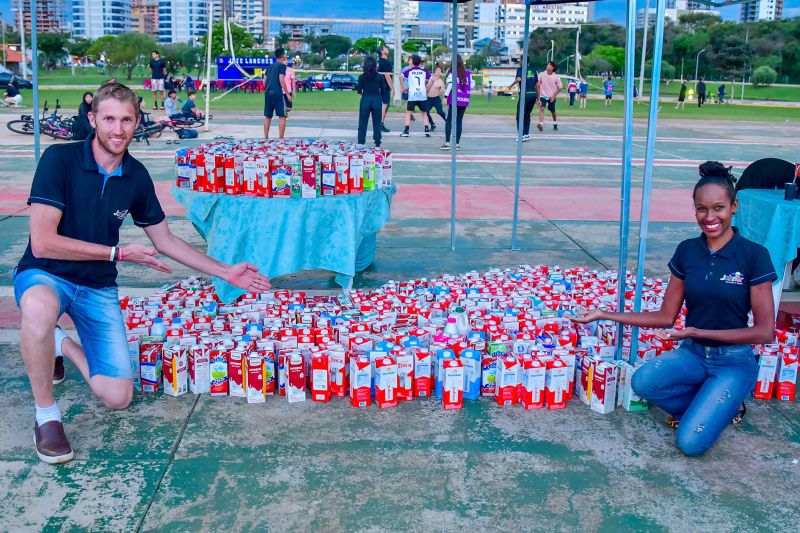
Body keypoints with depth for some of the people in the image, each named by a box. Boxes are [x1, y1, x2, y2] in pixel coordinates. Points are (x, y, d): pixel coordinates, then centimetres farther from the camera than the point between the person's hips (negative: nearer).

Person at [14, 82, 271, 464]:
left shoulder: (137, 177, -2)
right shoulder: (59, 160, -17)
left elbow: (165, 241, 11)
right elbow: (42, 243, -22)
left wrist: (226, 272, 10)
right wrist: (118, 253, -18)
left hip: (99, 287, 4)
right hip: (46, 275, -4)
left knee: (118, 397, -7)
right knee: (40, 308, -43)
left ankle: (64, 346, 24)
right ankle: (46, 415, -18)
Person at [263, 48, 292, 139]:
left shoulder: (270, 66, 18)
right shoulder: (282, 65, -4)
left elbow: (264, 81, 16)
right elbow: (281, 80, -13)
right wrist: (287, 94, -10)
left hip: (268, 93, 7)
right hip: (277, 93, -7)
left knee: (268, 116, 11)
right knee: (282, 116, -3)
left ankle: (266, 137, 11)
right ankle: (281, 138, -8)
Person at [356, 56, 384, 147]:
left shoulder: (362, 77, -4)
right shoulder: (380, 77, -2)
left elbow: (359, 91, -1)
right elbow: (383, 90, 0)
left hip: (365, 100, -1)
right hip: (377, 100, 1)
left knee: (362, 123, 7)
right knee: (377, 124, 9)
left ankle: (360, 143, 6)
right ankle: (377, 144, 10)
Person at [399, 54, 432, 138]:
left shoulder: (409, 71, 6)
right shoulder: (424, 71, 10)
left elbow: (401, 77, -8)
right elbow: (431, 79, 2)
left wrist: (404, 87, 1)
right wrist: (427, 88, 11)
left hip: (412, 96, -2)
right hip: (423, 96, 2)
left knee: (408, 113, 9)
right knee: (424, 113, 13)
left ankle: (406, 131, 1)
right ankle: (427, 130, 2)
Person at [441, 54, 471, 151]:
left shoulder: (452, 72, -3)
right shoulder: (468, 73, 9)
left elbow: (450, 84, -11)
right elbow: (471, 86, 9)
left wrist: (446, 96, -10)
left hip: (453, 99, -4)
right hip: (464, 99, 4)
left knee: (449, 120, 0)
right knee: (459, 121, 9)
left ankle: (447, 142, -9)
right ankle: (457, 143, 7)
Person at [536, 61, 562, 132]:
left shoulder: (556, 77, -7)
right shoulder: (541, 75, -7)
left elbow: (560, 87, 0)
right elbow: (538, 85, 0)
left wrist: (554, 96, -7)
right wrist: (538, 95, -3)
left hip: (551, 97, 1)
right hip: (543, 96, -1)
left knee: (553, 112, 12)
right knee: (541, 109, -23)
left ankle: (555, 124, 36)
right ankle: (541, 124, -34)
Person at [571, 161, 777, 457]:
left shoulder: (754, 255, -13)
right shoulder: (686, 251, -1)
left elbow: (765, 332, -13)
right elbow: (666, 317, 4)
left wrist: (699, 332, -21)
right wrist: (604, 315, -3)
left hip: (734, 361, -4)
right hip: (692, 354, 4)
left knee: (691, 443, -21)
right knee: (643, 382, -28)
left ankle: (725, 406, 12)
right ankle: (706, 405, 2)